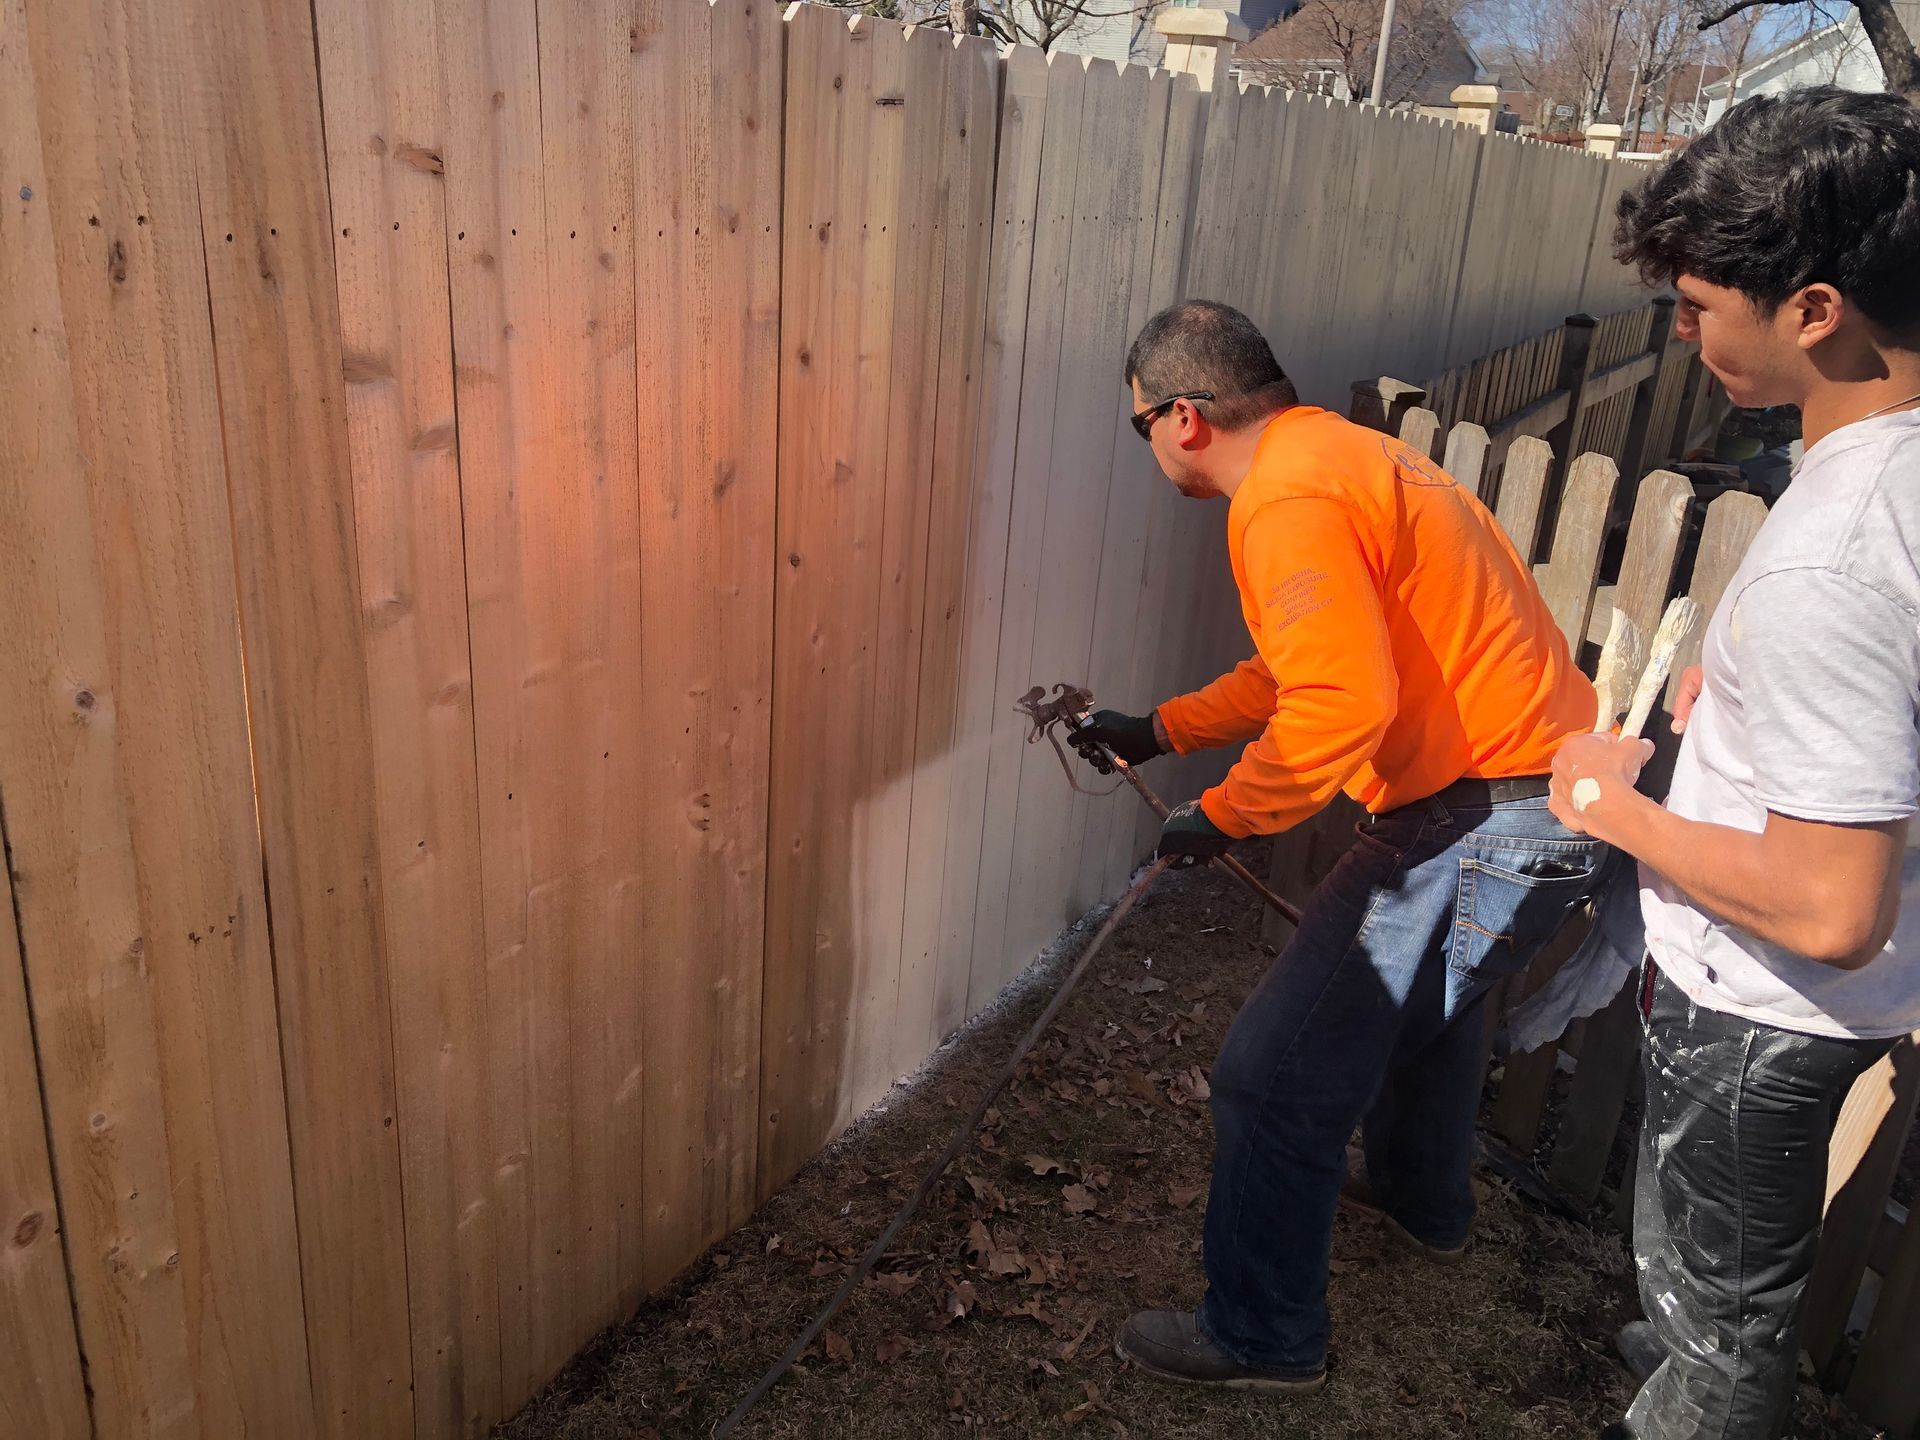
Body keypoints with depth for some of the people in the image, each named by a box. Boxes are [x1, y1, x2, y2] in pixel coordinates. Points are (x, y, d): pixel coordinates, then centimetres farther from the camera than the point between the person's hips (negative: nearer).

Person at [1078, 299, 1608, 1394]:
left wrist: (1224, 816, -16)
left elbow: (1343, 701, -31)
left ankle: (1262, 1340, 16)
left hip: (1489, 822, -11)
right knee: (1428, 988, 35)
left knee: (1275, 1078, -2)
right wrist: (1160, 731, 24)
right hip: (1553, 783, 11)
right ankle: (1424, 1200, 58)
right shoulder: (1338, 453, 15)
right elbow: (1308, 666, 24)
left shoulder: (1287, 500, -19)